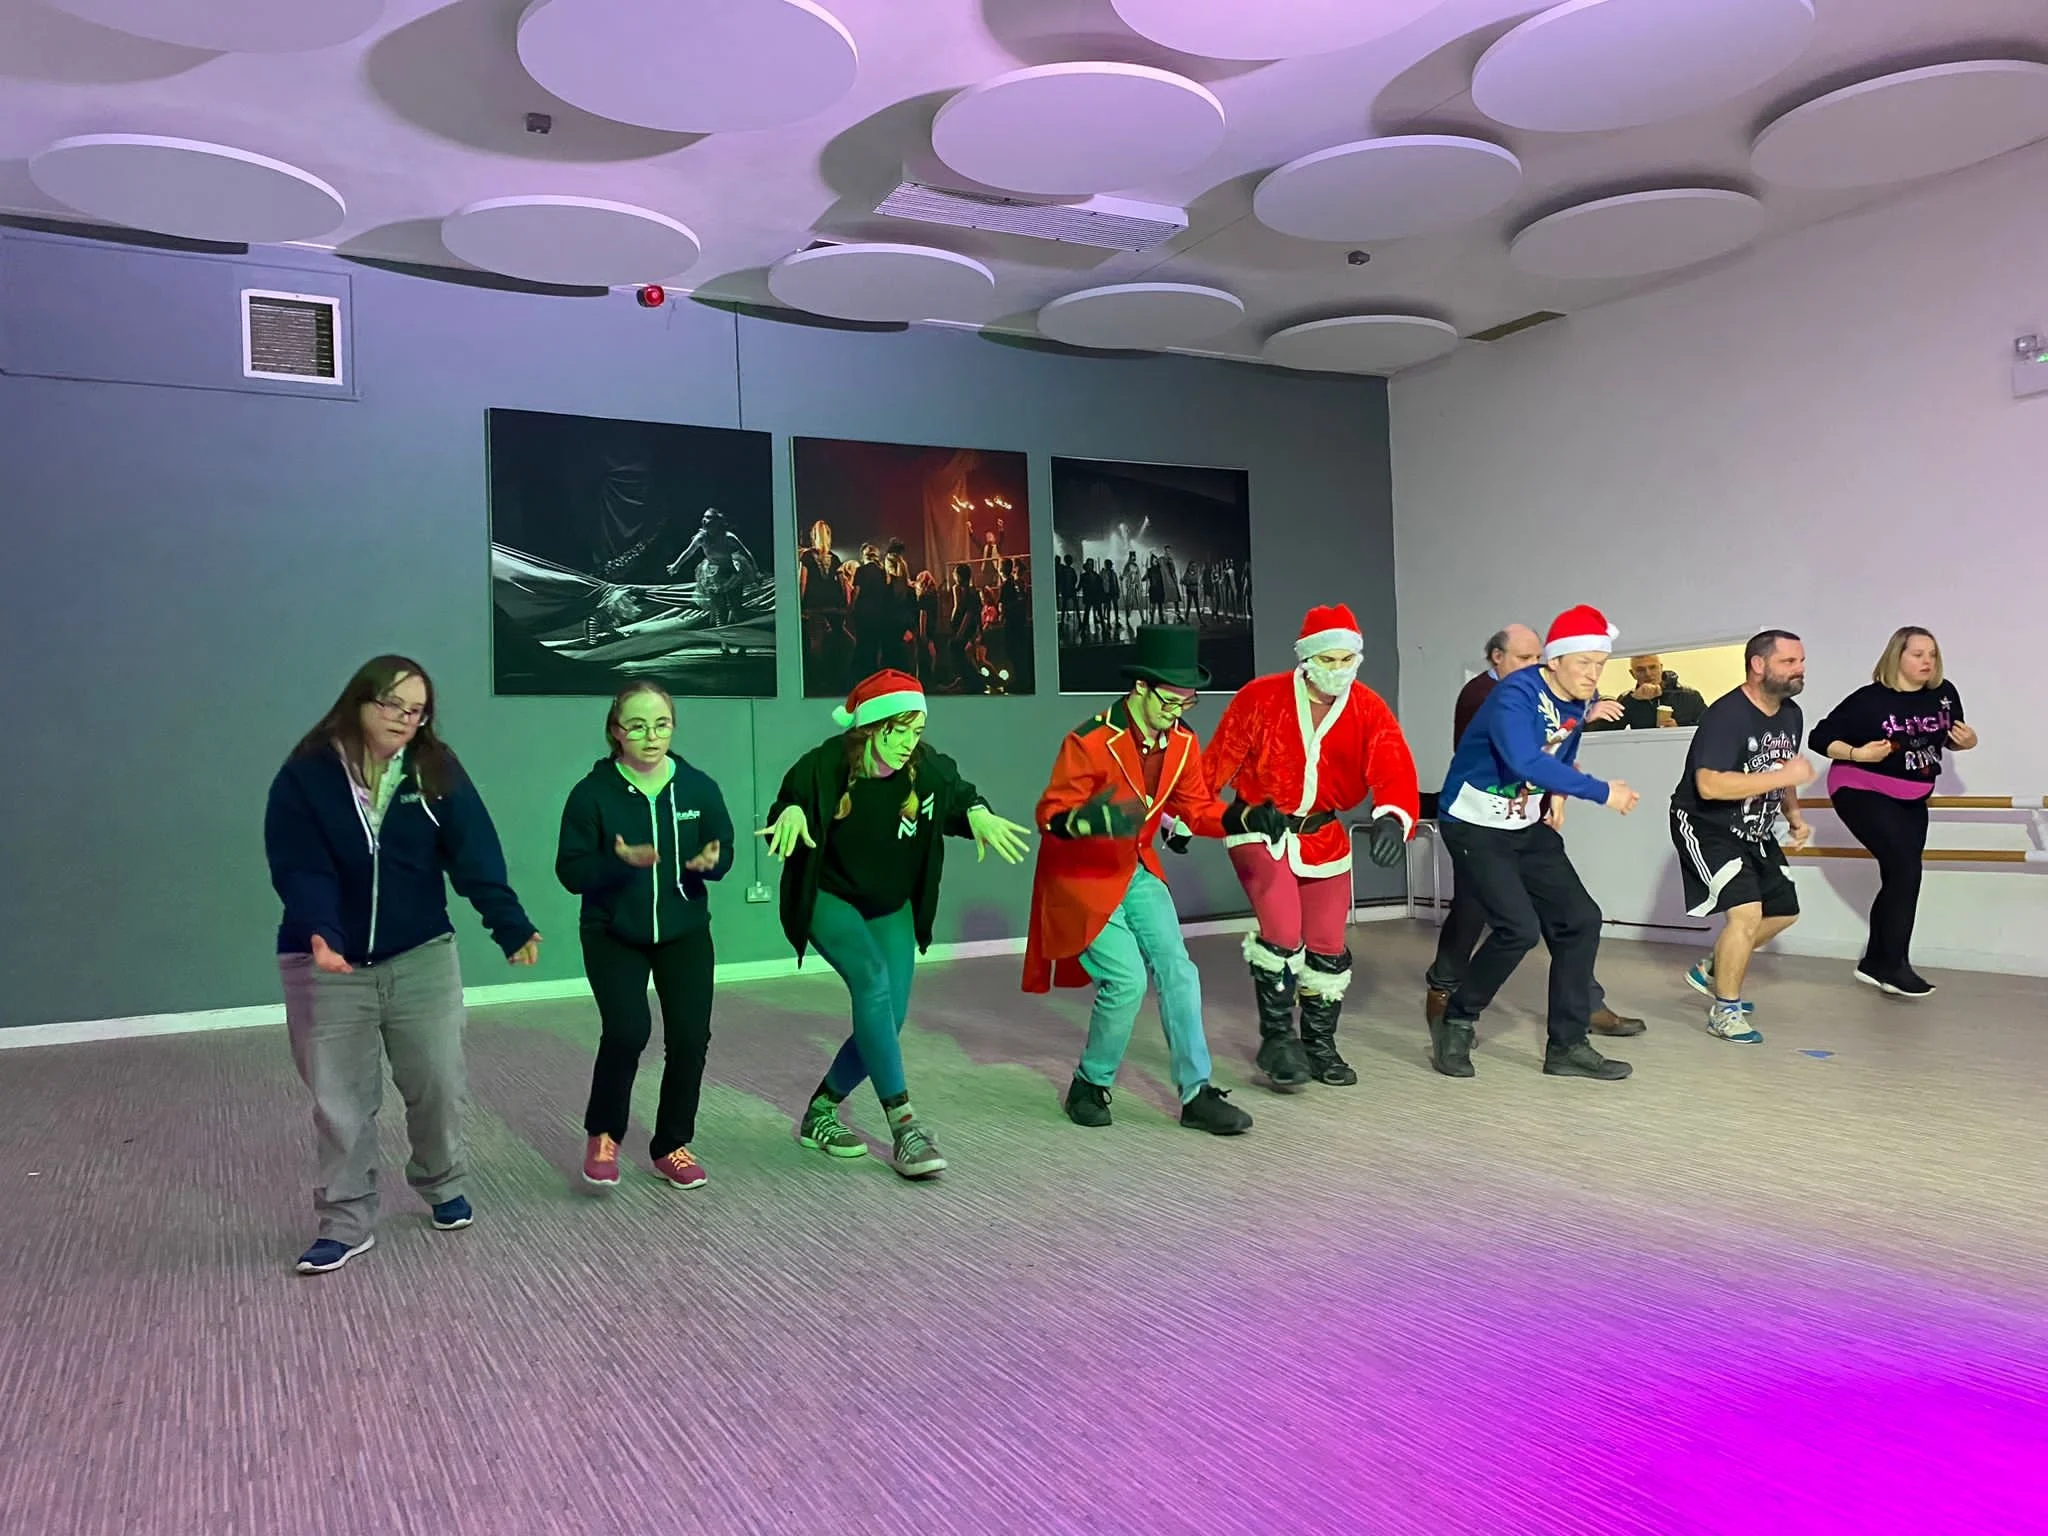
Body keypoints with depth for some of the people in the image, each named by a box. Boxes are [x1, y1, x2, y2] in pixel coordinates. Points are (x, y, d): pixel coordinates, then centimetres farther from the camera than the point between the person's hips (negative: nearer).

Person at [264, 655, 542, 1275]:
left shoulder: (437, 771, -6)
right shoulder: (305, 776, -10)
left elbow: (475, 857, -15)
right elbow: (298, 868, -17)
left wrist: (511, 926, -28)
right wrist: (319, 933, -35)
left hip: (422, 957, 1)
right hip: (327, 963, -1)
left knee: (438, 1082, 7)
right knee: (340, 1100, 7)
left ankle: (444, 1186, 32)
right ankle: (347, 1222, 22)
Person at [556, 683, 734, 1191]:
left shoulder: (698, 787, -7)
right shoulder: (592, 792, -13)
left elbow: (724, 850, 2)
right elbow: (570, 872, -13)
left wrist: (709, 861, -21)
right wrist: (620, 862, -30)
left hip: (684, 933, 3)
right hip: (612, 935, -2)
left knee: (690, 1037, -3)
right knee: (626, 1030, -18)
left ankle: (671, 1146, 20)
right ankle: (603, 1134, 10)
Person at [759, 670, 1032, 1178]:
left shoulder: (927, 768, -14)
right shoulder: (824, 767, -22)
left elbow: (959, 795, 2)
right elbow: (790, 805, -12)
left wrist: (978, 814, -21)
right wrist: (790, 813, -36)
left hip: (892, 907, 5)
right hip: (830, 899, -4)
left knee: (889, 1016, -2)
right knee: (873, 979, -28)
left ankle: (820, 1113, 19)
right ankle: (904, 1125, -24)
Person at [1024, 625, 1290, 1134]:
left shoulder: (1182, 742, -2)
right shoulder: (1089, 742, -22)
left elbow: (1197, 808, 6)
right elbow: (1050, 815, -21)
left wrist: (1245, 819, -13)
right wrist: (1086, 820, -44)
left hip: (1138, 872, 6)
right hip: (1083, 877, -6)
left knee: (1178, 970, -5)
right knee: (1126, 978, -15)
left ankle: (1197, 1093, 4)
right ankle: (1090, 1086, 7)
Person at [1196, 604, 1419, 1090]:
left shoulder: (1370, 710, -8)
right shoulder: (1260, 699, -15)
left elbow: (1394, 771, -22)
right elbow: (1217, 762, -9)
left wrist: (1393, 816, -43)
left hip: (1323, 836, 4)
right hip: (1260, 829, -4)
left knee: (1328, 948, 8)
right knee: (1282, 931, -20)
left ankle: (1320, 1045, 28)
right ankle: (1276, 1040, -2)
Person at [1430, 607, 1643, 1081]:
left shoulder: (1579, 702, 1)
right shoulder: (1516, 694, -25)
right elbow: (1526, 762, -42)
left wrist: (1558, 794, 1)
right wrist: (1602, 792, -37)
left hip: (1529, 826, 8)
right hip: (1475, 826, -8)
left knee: (1580, 920, 1)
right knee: (1519, 927, -19)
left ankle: (1568, 1046, 11)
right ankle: (1455, 1023, 3)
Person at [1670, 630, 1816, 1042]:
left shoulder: (1791, 714, 2)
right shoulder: (1726, 714, -26)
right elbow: (1709, 785, -36)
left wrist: (1794, 815, 3)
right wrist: (1783, 777, -33)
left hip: (1754, 831, 10)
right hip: (1705, 827, -9)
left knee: (1784, 910, 17)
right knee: (1747, 911, -21)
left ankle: (1711, 970, 33)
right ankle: (1725, 1011, -4)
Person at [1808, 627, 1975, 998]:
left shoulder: (1945, 694, -4)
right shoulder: (1870, 699, -19)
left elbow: (1950, 737, 13)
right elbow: (1819, 738, -17)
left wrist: (1967, 742, -8)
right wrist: (1857, 753, -31)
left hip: (1911, 798, 7)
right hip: (1861, 791, -7)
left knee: (1899, 876, 9)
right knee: (1905, 868, -17)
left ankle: (1875, 963, 22)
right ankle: (1893, 965, -7)